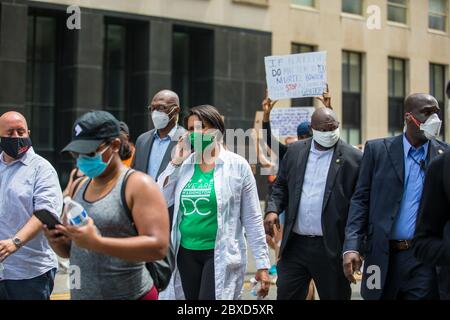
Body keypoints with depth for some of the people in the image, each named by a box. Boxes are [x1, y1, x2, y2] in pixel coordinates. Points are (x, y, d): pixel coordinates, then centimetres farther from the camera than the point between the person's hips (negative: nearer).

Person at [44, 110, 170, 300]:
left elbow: (158, 246, -22)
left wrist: (96, 243, -27)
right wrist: (57, 241, -5)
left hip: (128, 295, -6)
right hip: (80, 294, 7)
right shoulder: (80, 188, 10)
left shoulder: (138, 184, -11)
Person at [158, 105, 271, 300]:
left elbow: (252, 218, -4)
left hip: (220, 255, -4)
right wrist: (175, 162, -5)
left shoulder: (237, 165, -5)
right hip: (186, 253, 4)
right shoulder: (184, 165, 5)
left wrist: (262, 264, -6)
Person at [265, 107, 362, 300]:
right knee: (285, 295, 7)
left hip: (331, 247, -3)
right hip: (295, 244, 3)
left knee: (334, 296, 8)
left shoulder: (353, 158, -5)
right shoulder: (295, 151, 8)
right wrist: (273, 210, -3)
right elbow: (281, 186, 16)